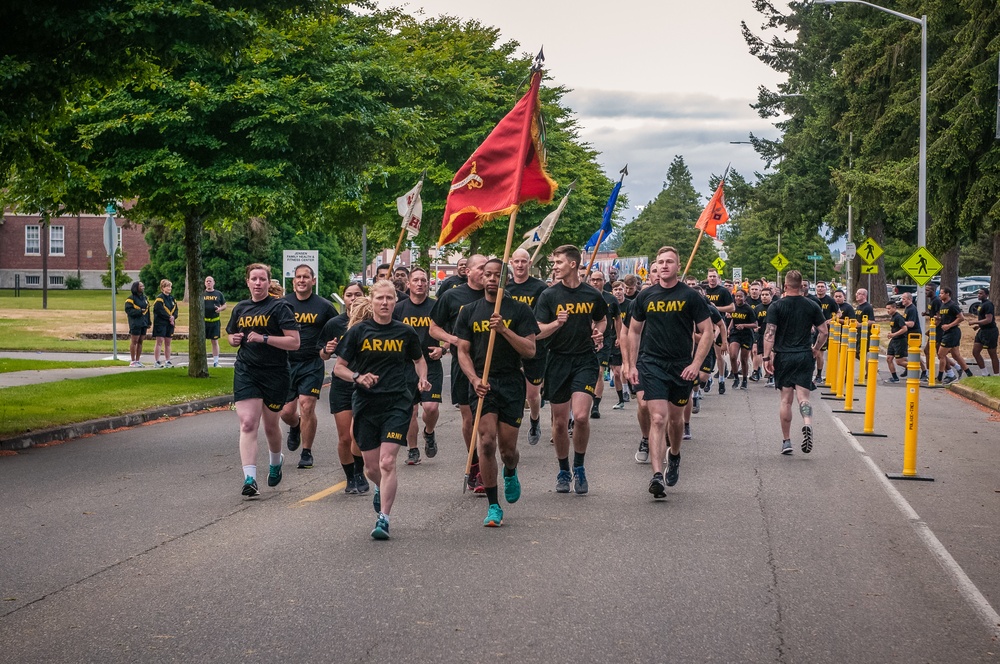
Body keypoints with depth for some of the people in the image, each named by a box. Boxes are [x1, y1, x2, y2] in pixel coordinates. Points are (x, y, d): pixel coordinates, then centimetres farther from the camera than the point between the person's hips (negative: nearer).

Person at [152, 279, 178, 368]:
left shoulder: (172, 298, 15)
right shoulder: (159, 298, -9)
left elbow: (175, 310, 13)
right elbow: (159, 310, -17)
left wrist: (173, 317, -7)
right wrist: (169, 317, -14)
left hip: (170, 324, 7)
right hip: (160, 323, -7)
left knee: (167, 342, 9)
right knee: (159, 341, -7)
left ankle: (168, 361, 13)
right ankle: (156, 361, -6)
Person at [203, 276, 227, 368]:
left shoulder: (218, 294, 8)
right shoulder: (201, 294, 8)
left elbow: (224, 305, 12)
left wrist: (220, 309, -9)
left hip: (215, 321, 0)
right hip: (203, 321, 0)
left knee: (215, 341, 4)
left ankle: (215, 361, 10)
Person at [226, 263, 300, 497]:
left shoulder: (279, 307, -6)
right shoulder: (240, 309, 10)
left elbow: (294, 342, -13)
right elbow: (232, 335, 27)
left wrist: (264, 338, -21)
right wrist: (234, 340, 3)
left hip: (275, 374, -3)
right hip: (245, 372, 3)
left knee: (270, 425, 13)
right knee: (248, 424, -13)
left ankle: (275, 461, 44)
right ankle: (249, 479, -19)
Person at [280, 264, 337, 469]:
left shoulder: (323, 306, 2)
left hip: (312, 364, -2)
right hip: (286, 362, 2)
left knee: (307, 406, -11)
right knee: (286, 411, 1)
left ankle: (306, 453, 4)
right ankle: (295, 428, 39)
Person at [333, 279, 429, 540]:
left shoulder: (405, 332, 4)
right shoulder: (358, 331, 1)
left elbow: (419, 360, 22)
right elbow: (338, 367, 4)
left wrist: (422, 379, 3)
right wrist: (358, 377, -15)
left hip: (397, 403, -1)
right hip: (366, 404, 1)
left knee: (387, 462, -15)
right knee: (372, 467, 8)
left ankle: (383, 519, -11)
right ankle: (383, 489, 44)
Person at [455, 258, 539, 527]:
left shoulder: (520, 310, 3)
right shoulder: (469, 311, 9)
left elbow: (530, 350, -4)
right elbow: (463, 352, 7)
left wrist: (504, 330, -18)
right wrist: (474, 379, -10)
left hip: (512, 382, -1)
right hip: (482, 382, 1)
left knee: (507, 448, 3)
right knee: (487, 442, -13)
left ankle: (510, 473, 41)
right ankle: (493, 507, -3)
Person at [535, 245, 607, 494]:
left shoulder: (592, 295, 3)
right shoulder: (549, 295, -1)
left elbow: (601, 320, 22)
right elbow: (538, 331, -5)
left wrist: (599, 333, 2)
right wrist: (557, 323, -23)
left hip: (585, 360, -1)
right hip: (558, 361, 1)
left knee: (581, 416, -16)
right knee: (560, 421, 6)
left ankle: (579, 466, 6)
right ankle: (563, 471, 24)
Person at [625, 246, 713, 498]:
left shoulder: (691, 297, -3)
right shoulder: (646, 296, 4)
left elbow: (706, 332, -2)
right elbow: (634, 330, 14)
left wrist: (696, 364, -12)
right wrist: (632, 365, 7)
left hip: (682, 366, 0)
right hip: (652, 364, 0)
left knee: (675, 418, 16)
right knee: (658, 418, -13)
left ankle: (674, 456, 46)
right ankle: (657, 475, -19)